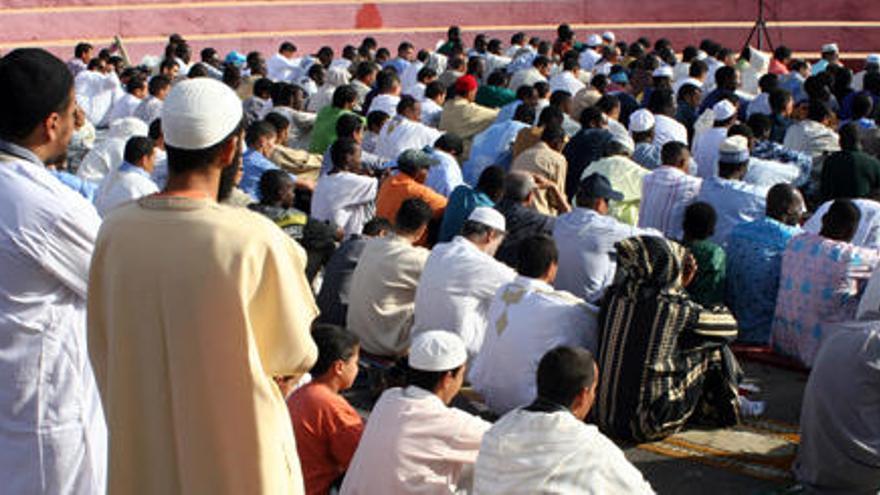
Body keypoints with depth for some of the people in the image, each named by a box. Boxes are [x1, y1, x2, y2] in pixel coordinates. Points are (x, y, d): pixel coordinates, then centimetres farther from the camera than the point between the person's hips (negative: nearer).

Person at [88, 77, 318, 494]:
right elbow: (296, 356, -9)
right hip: (237, 449, -4)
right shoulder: (255, 240, -22)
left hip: (141, 452, 4)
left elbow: (102, 348, 3)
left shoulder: (116, 230, -10)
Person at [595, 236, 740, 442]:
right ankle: (725, 410, 30)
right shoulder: (676, 309, -15)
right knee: (713, 349, 10)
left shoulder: (615, 296, -2)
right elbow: (730, 326, 3)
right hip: (648, 425, -6)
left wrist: (680, 285, 19)